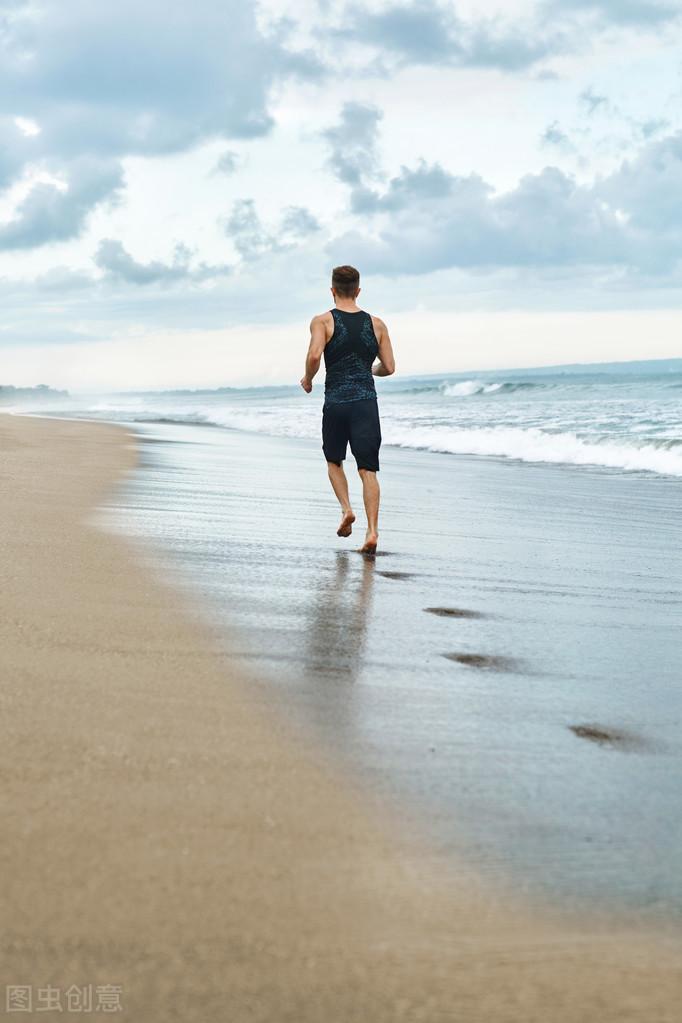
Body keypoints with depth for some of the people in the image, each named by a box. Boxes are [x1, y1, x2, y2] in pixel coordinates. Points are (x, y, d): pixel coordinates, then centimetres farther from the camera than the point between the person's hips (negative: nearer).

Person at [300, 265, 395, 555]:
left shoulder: (323, 321, -1)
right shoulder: (376, 324, 7)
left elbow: (314, 355, -17)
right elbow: (389, 367, 8)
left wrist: (307, 379, 2)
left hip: (336, 402, -1)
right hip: (366, 402, 1)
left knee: (334, 461, 22)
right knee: (367, 469, -1)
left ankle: (346, 509, 3)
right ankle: (372, 530, -14)